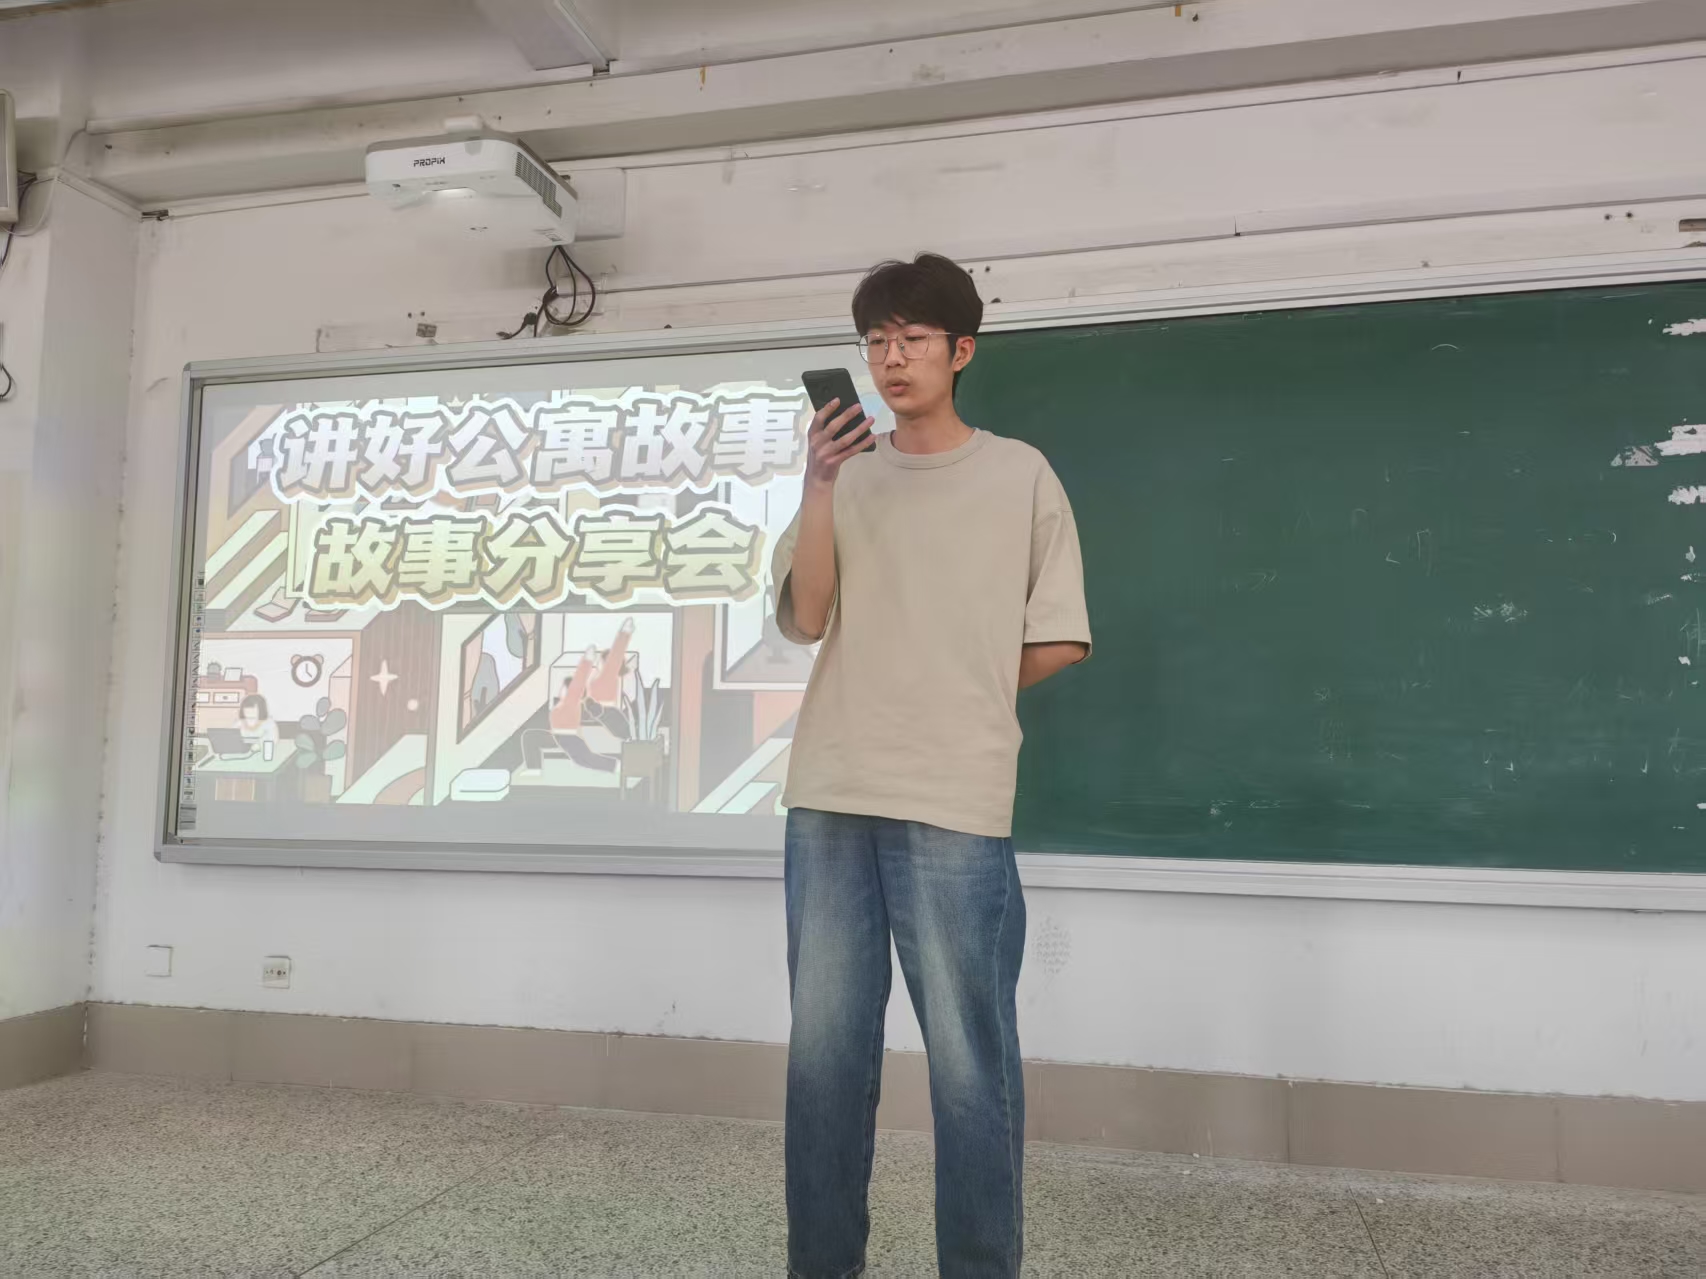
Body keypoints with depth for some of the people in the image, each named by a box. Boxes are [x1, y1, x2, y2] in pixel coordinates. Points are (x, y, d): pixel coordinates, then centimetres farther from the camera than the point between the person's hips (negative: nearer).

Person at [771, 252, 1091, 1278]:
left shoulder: (1021, 475, 5)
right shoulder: (850, 476, 12)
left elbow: (1059, 642, 5)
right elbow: (803, 621, 2)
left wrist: (963, 697, 8)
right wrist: (820, 490, -7)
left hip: (955, 805, -3)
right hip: (831, 800, 4)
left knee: (969, 1056, -1)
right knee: (825, 1048, 8)